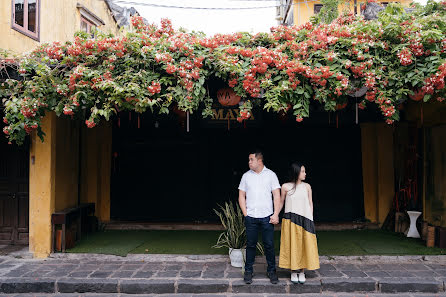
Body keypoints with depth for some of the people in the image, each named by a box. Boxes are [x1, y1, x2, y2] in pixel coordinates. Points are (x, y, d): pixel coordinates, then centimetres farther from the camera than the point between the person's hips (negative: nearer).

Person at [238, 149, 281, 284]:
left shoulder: (270, 175, 4)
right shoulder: (246, 176, 9)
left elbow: (277, 195, 2)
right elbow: (241, 196, 11)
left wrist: (276, 214, -6)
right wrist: (245, 213, 1)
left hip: (267, 217, -1)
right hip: (251, 217, 1)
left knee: (269, 244, 2)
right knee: (251, 244, 5)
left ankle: (271, 271, 16)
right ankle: (248, 271, 17)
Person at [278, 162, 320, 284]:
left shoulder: (307, 186, 7)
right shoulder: (286, 187, 1)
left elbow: (310, 204, 11)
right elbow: (281, 203, 10)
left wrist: (310, 220, 4)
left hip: (305, 219, 2)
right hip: (290, 220, -2)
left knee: (305, 245, 2)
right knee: (292, 245, 2)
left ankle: (302, 272, 14)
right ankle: (293, 272, 13)